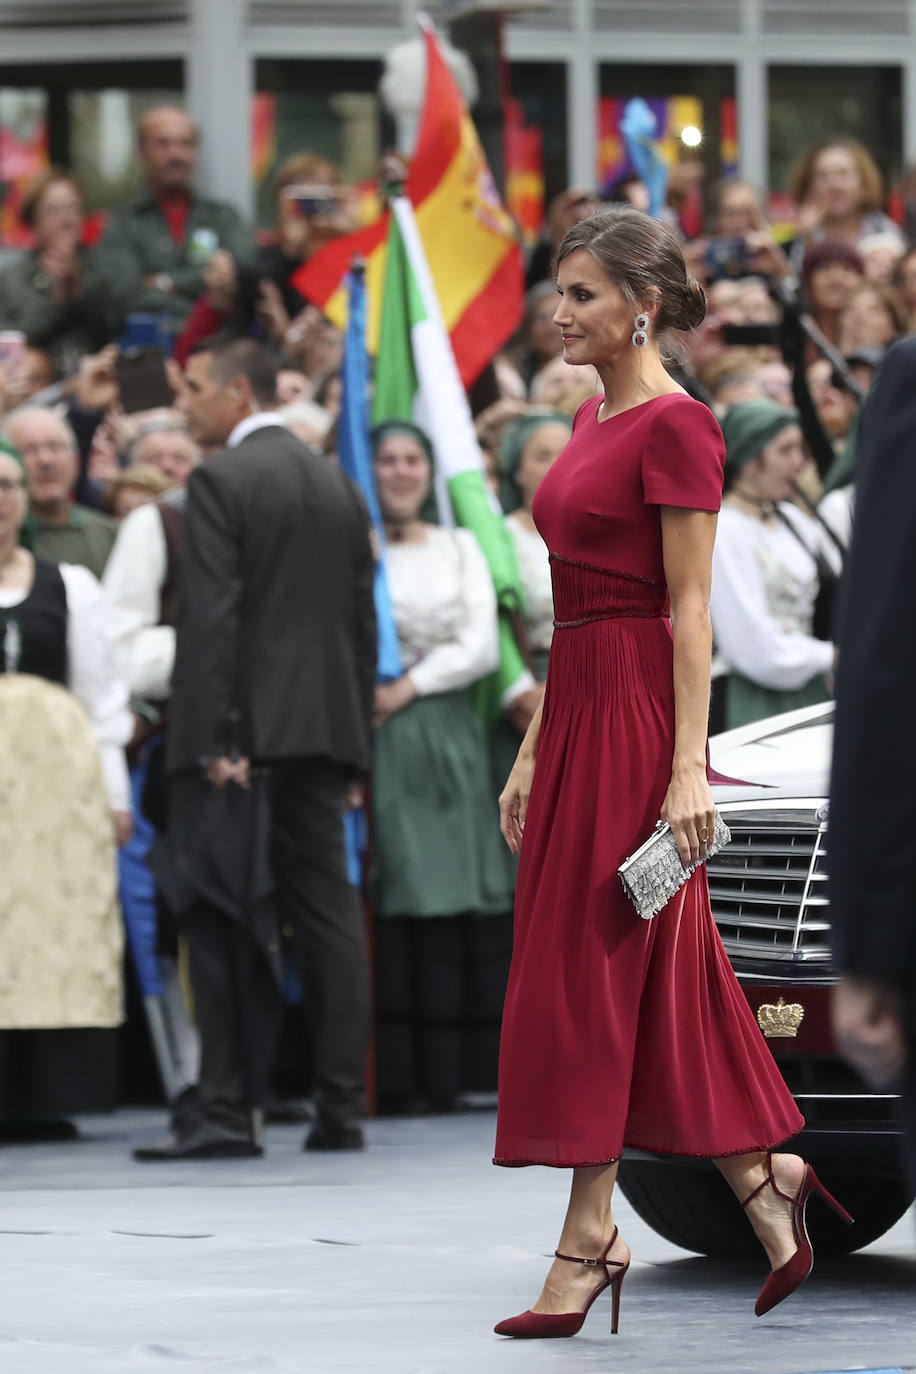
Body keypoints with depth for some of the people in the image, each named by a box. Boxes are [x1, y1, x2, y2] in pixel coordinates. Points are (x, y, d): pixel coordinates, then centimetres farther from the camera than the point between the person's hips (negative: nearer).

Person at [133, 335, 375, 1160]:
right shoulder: (338, 485, 14)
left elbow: (209, 618, -15)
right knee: (328, 913, 6)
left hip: (245, 734, -7)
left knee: (226, 928, -4)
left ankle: (230, 1111, -7)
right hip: (326, 732, 7)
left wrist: (213, 743, -16)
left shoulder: (220, 482, -7)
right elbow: (364, 620, 15)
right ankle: (341, 1108, 5)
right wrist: (355, 739, 17)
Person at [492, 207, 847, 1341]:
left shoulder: (675, 426, -11)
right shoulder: (592, 419, 16)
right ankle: (765, 1179, 19)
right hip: (577, 712, 9)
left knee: (594, 965, -6)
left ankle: (588, 1236, -1)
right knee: (657, 979, 10)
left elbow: (688, 611, -15)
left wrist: (688, 767, -18)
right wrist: (532, 756, 18)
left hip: (638, 715, -9)